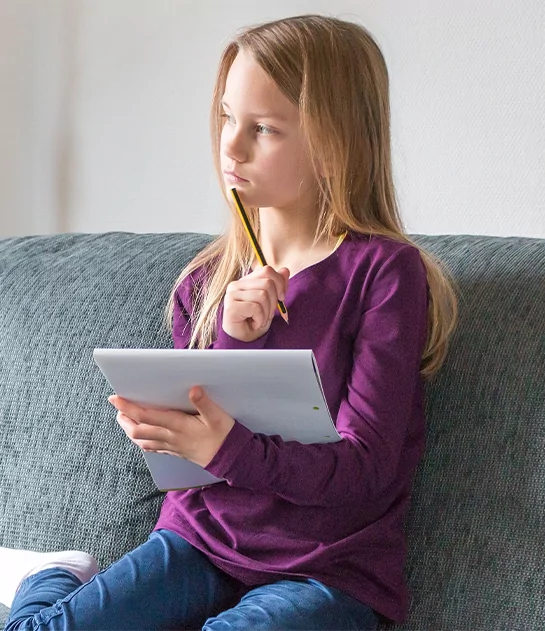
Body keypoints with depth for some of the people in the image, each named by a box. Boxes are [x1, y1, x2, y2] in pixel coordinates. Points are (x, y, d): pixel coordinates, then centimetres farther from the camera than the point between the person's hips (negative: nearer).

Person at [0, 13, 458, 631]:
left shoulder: (383, 271, -9)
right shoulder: (207, 280, 7)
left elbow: (365, 464, -14)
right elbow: (185, 439, 4)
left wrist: (228, 448, -31)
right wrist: (233, 343, -14)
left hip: (325, 572, -3)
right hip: (199, 540, 4)